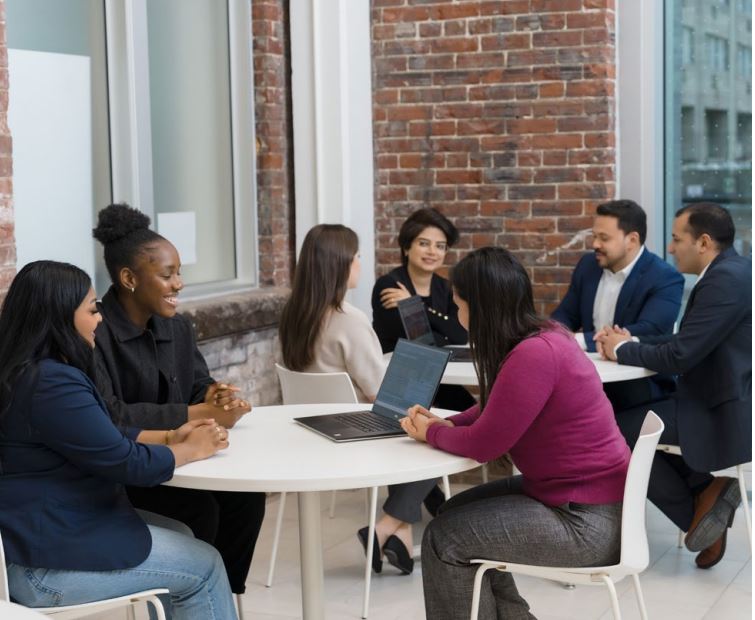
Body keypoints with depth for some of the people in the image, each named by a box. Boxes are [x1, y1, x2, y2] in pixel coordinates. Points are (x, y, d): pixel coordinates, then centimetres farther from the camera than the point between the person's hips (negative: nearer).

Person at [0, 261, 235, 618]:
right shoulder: (53, 384, -24)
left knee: (185, 540, 18)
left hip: (38, 534, 10)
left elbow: (103, 438, 17)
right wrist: (192, 449, -2)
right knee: (205, 568, 0)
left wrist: (170, 437, 5)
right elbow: (127, 463, -19)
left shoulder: (32, 373, 9)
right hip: (46, 562, -10)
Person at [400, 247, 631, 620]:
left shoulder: (533, 355, -25)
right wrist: (448, 423, 6)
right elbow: (494, 408, 21)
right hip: (581, 494, 10)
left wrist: (431, 433, -1)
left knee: (443, 539, -6)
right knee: (456, 514, 16)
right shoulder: (543, 336, 5)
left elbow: (484, 443, -19)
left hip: (588, 522, -10)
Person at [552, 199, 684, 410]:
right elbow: (566, 314, 15)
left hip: (641, 384, -5)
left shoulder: (665, 279, -12)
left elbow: (647, 332, -26)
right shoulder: (588, 265, 8)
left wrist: (581, 341, -34)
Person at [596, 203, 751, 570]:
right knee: (635, 423, 18)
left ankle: (694, 510, 3)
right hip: (725, 401, 11)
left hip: (727, 412, -11)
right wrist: (633, 343, 6)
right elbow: (688, 343, 18)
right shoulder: (728, 273, 13)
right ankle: (704, 493, 10)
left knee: (618, 430, -10)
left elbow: (680, 356, -22)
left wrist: (622, 351, -6)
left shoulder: (726, 279, -19)